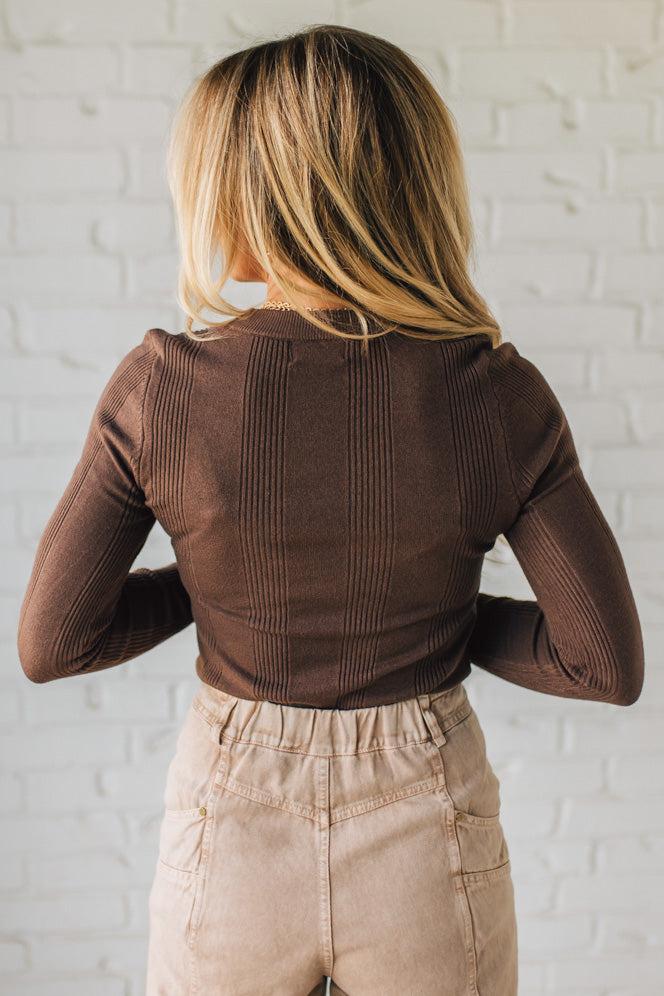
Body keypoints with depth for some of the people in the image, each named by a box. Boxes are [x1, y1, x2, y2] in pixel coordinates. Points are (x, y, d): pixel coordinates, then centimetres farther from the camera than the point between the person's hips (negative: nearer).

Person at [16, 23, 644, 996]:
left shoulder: (160, 385, -16)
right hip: (429, 844, 1)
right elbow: (608, 663, -9)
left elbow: (50, 643, -8)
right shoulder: (500, 395, -15)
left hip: (231, 832, 0)